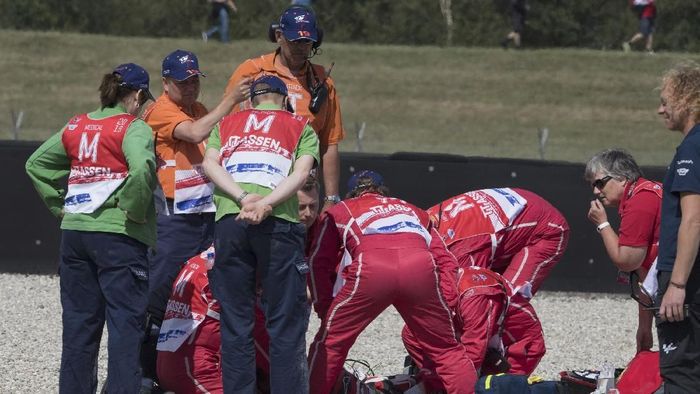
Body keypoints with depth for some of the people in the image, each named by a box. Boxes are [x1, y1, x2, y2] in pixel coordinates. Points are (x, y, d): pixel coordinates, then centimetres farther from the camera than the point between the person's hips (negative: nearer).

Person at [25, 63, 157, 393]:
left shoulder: (76, 126, 12)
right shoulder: (133, 128, -8)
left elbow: (36, 164, 17)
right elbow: (142, 170, -26)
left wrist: (58, 205, 15)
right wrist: (134, 210, -13)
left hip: (74, 231, 6)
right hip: (118, 236, -6)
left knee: (79, 320, 12)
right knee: (126, 320, -3)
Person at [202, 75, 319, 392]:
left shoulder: (227, 124, 25)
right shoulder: (300, 127, 19)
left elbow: (210, 164, 7)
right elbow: (301, 172, 1)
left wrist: (244, 198, -5)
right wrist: (265, 204, -10)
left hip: (229, 221, 2)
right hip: (279, 223, -2)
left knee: (235, 323, 5)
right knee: (285, 324, -1)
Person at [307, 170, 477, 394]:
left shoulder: (339, 212, 35)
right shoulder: (413, 211, 41)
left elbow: (318, 263, 24)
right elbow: (446, 260, 30)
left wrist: (324, 309, 24)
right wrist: (445, 306, 25)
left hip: (370, 272, -2)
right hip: (422, 269, 2)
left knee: (329, 343, 13)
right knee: (446, 349, 16)